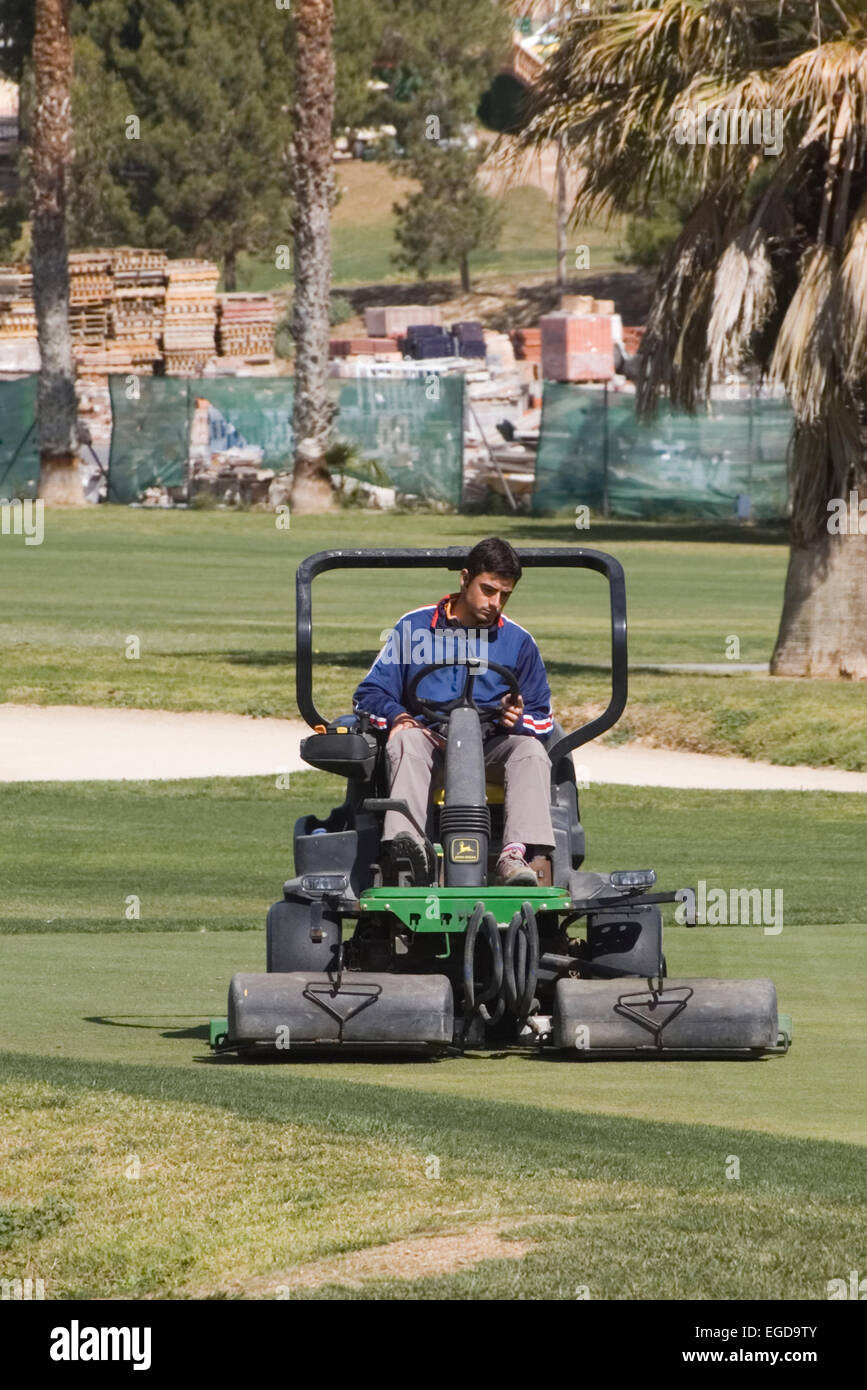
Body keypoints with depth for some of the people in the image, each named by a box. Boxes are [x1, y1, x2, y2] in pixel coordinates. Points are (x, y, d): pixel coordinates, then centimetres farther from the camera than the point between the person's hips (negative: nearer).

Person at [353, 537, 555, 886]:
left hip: (491, 747, 1)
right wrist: (396, 716, -13)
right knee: (405, 742, -35)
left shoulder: (518, 641, 14)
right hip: (429, 743, -1)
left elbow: (543, 718, 16)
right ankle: (407, 845, -60)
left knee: (530, 752, -31)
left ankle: (515, 855, -51)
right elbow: (370, 694, 11)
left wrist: (519, 719, -10)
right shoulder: (414, 627, 11)